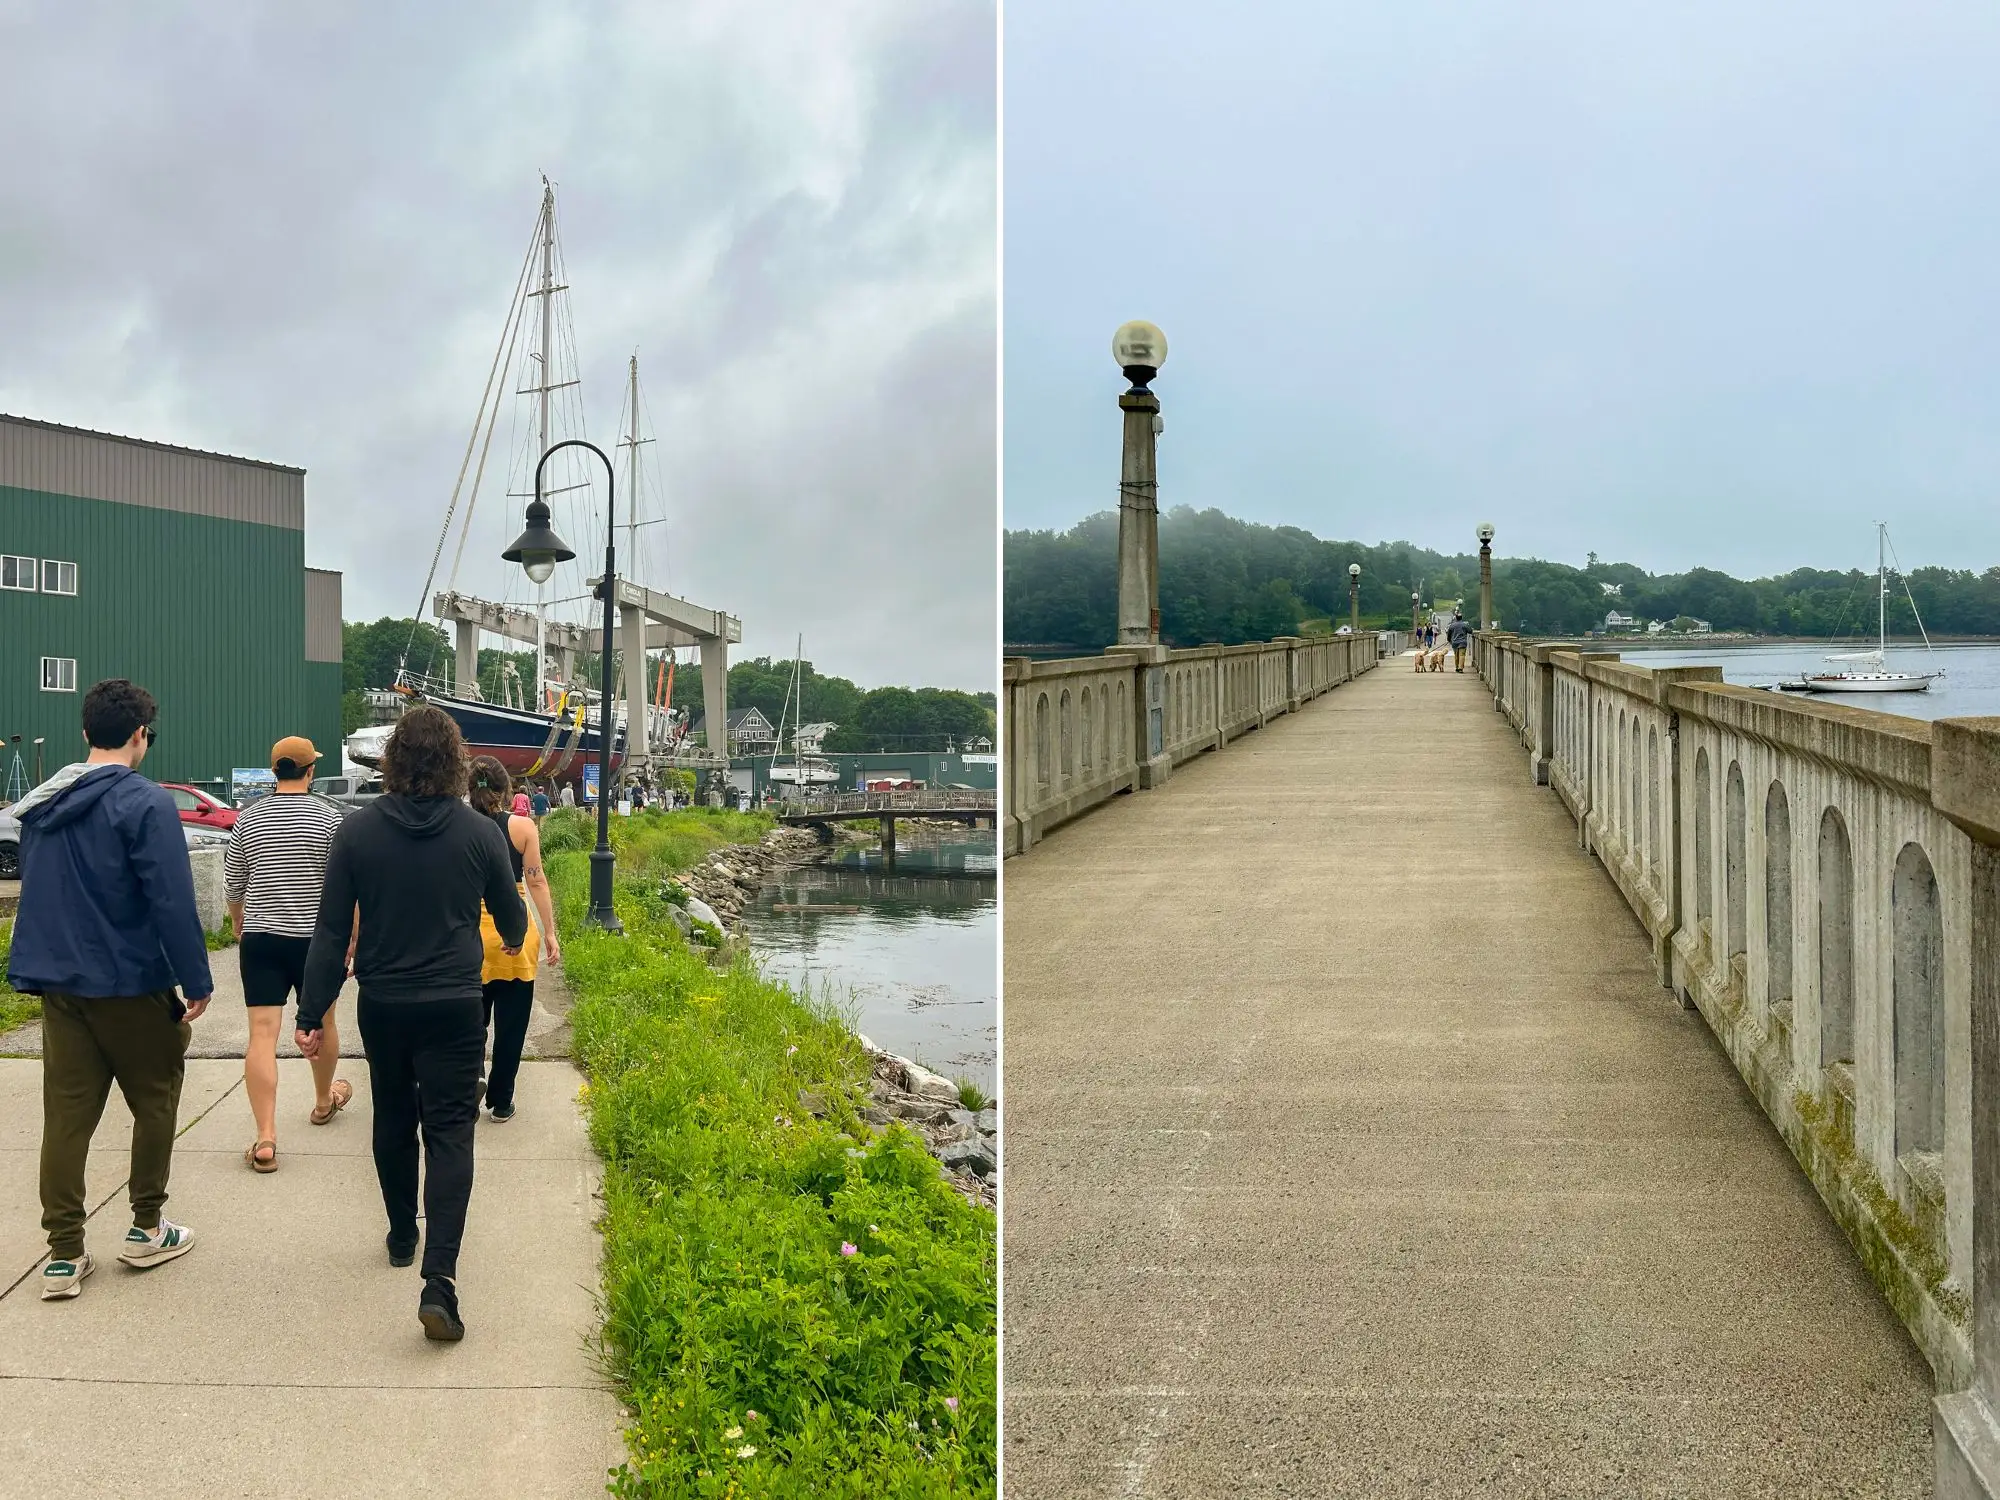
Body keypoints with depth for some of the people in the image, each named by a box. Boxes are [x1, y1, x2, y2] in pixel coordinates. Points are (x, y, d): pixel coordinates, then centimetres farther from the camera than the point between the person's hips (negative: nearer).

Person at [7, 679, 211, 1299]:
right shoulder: (145, 804, -15)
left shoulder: (42, 805, 9)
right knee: (156, 1099, 12)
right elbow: (173, 902, -19)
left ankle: (64, 1254, 7)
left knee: (66, 1114, 7)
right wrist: (197, 981, -13)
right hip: (130, 985, -6)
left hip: (58, 984, 6)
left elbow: (34, 892, 18)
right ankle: (146, 1230, 19)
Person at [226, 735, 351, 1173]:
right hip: (315, 938, -1)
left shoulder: (249, 818, 2)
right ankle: (324, 1100, 43)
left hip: (260, 939, 1)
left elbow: (232, 886, 10)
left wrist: (239, 924, 29)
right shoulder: (329, 817, -6)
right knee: (321, 1021, 20)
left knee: (263, 1033, -4)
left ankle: (265, 1138, -12)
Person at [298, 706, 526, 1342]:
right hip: (454, 1005, -2)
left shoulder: (357, 831, -6)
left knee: (393, 1122, 21)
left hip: (381, 1005, 2)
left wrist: (312, 1012, 2)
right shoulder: (479, 833, -7)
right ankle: (439, 1279, -15)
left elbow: (332, 930, -5)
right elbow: (511, 916, 8)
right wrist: (513, 940, 32)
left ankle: (402, 1236, 38)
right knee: (449, 1133, -2)